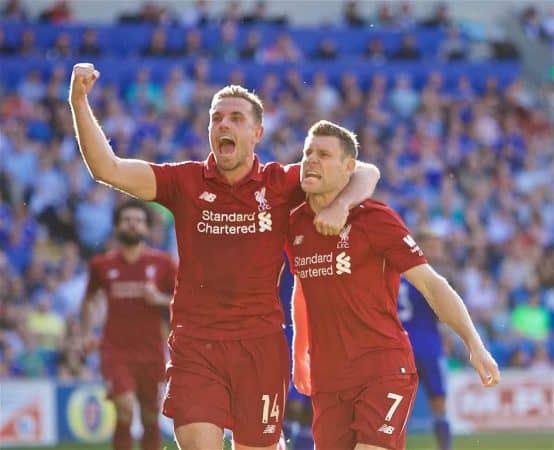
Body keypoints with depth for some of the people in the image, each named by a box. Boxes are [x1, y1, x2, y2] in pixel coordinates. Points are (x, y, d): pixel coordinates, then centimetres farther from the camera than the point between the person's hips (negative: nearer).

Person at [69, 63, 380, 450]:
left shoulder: (281, 183, 2)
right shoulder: (185, 182, 2)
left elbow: (366, 174, 4)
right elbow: (109, 169, -8)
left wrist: (339, 206, -17)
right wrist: (80, 103, -19)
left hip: (260, 345, 1)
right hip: (194, 345, -1)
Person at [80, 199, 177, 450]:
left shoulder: (162, 263, 2)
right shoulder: (102, 264, 5)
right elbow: (90, 299, 21)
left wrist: (159, 299, -13)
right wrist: (87, 333, 8)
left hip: (151, 352, 1)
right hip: (115, 350, -1)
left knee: (151, 418, 7)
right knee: (125, 409, -19)